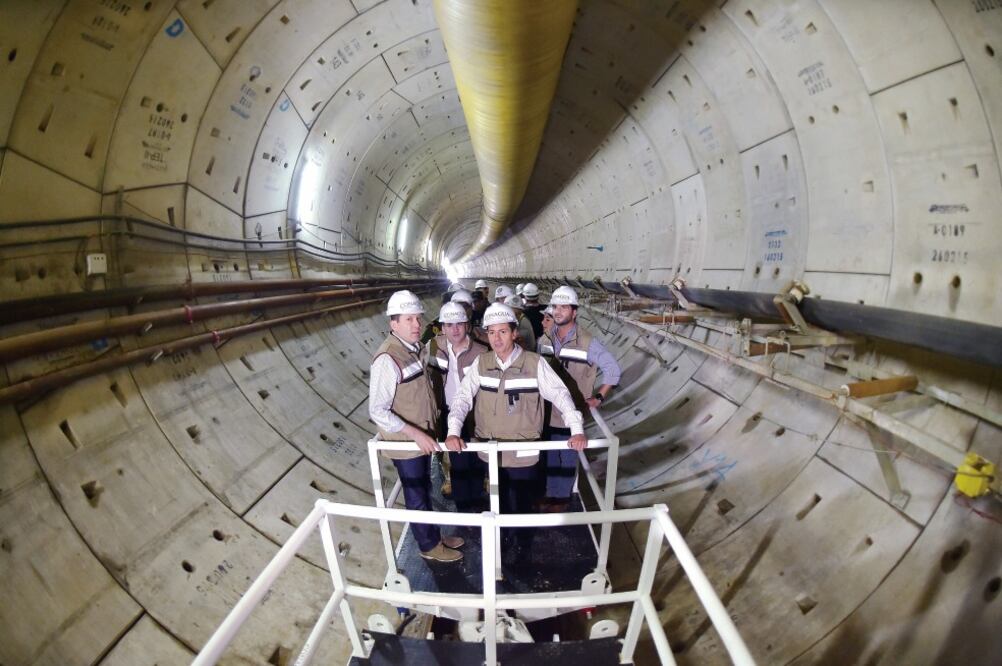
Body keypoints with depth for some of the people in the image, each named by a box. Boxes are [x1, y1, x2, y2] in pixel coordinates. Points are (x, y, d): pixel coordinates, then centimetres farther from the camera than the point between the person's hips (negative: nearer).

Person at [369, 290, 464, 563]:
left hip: (423, 437, 7)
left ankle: (434, 535, 42)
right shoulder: (387, 358, -26)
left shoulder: (413, 348, 1)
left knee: (425, 490, 23)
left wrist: (426, 431, 11)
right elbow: (377, 411, -24)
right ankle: (429, 546, 31)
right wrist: (415, 433, -27)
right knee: (417, 496, 12)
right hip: (406, 443, -7)